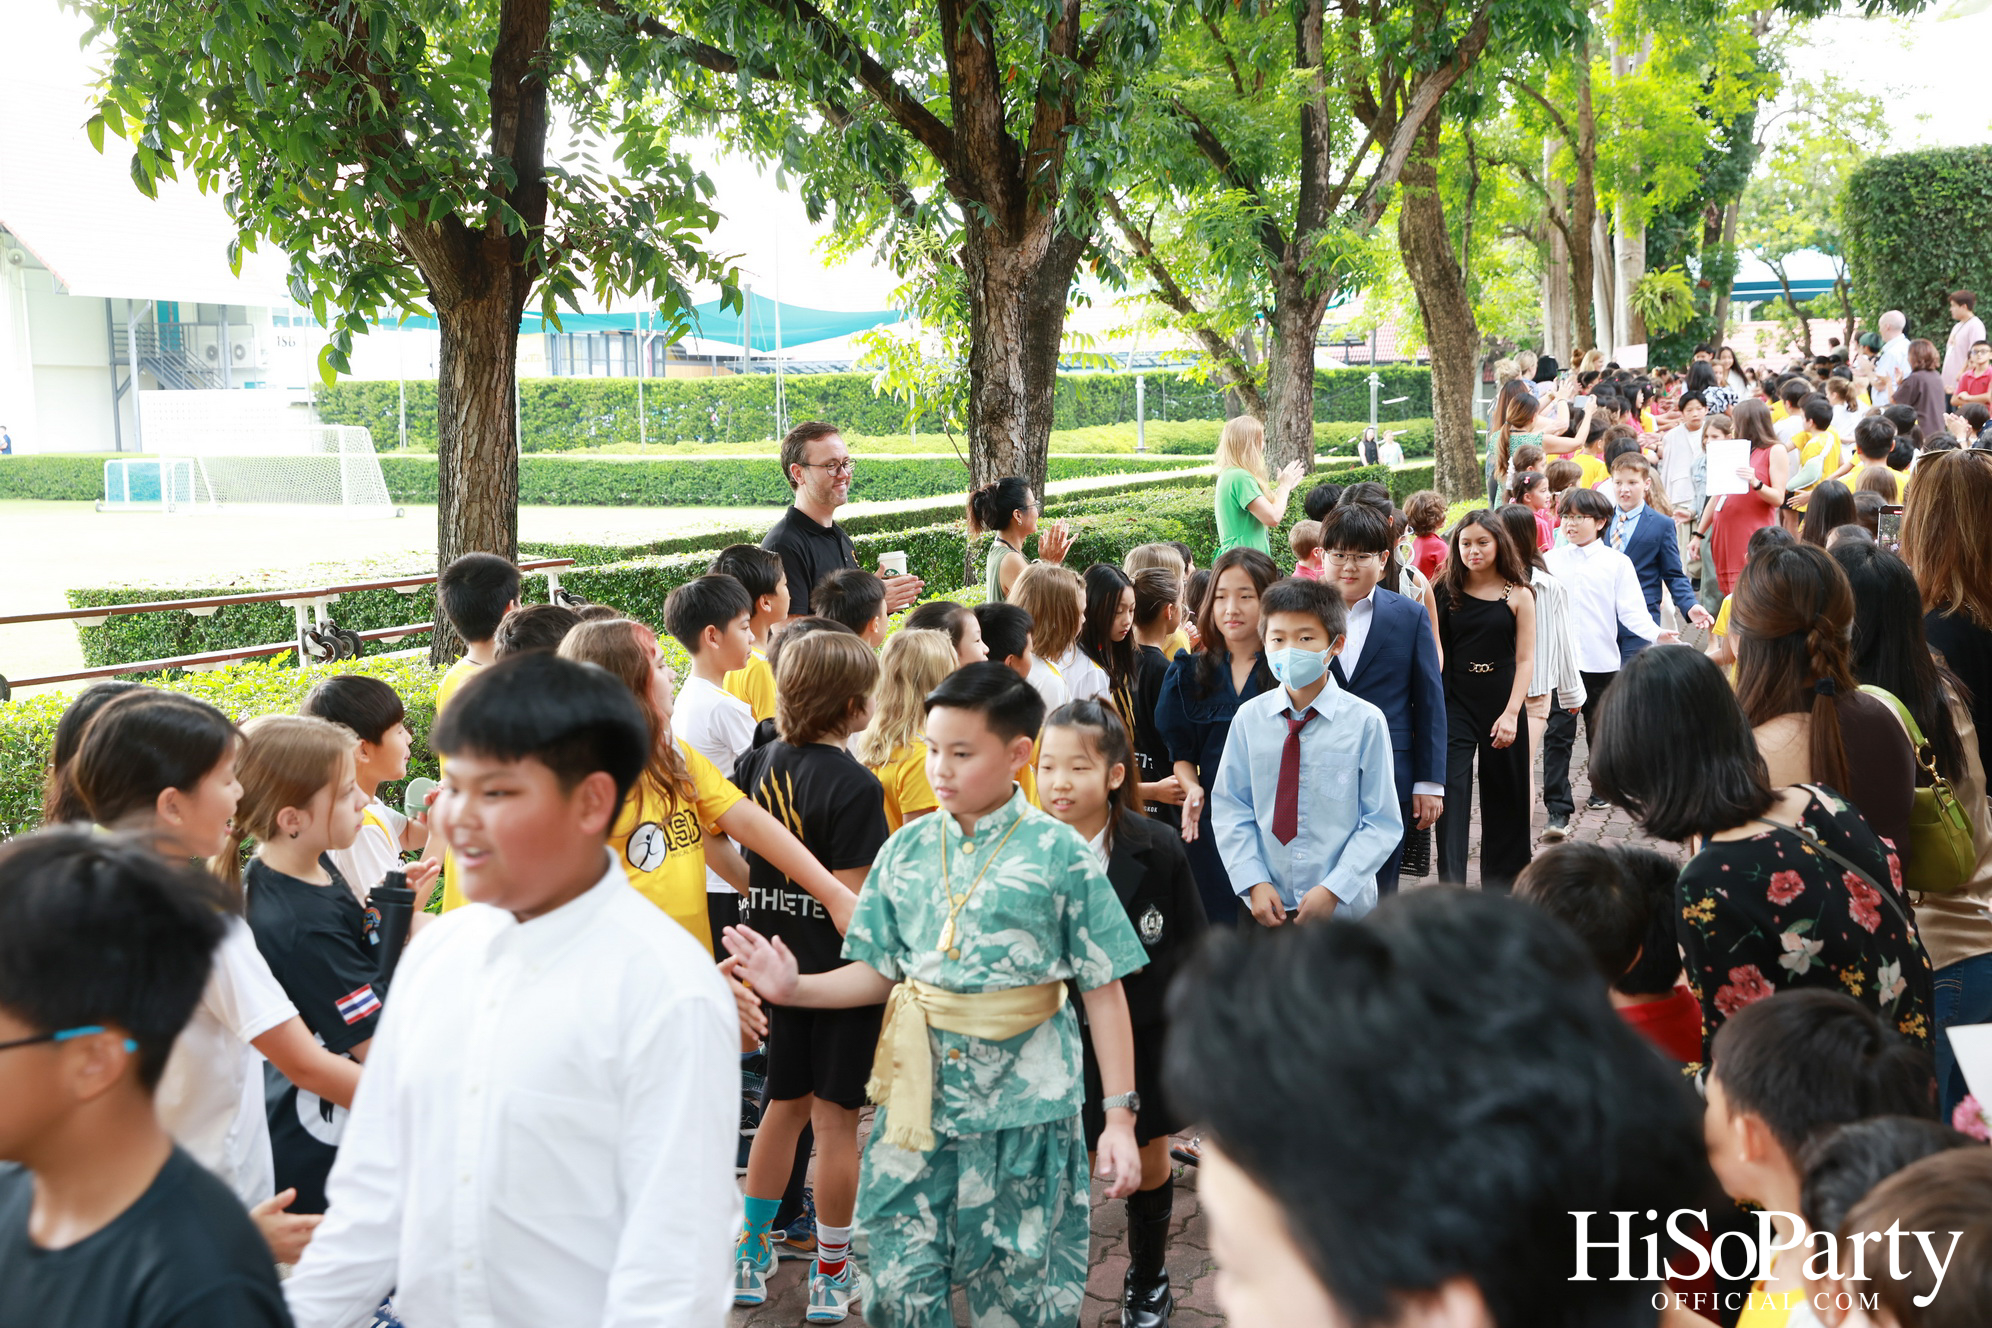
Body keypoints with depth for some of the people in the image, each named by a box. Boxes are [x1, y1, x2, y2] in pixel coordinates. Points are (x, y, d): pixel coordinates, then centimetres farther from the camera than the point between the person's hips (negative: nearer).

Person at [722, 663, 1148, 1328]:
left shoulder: (1059, 853, -6)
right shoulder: (906, 848, 4)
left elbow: (1103, 989, -5)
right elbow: (881, 973, 9)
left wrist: (1119, 1117, -7)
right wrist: (793, 988, -7)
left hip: (1024, 1108, -3)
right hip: (916, 1100, 3)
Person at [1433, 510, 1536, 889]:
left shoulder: (1518, 595, 0)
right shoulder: (1445, 592, 2)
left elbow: (1525, 660, -4)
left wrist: (1511, 713, -11)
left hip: (1502, 702, 0)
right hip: (1455, 702, 0)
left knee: (1504, 798, 11)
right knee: (1451, 793, -11)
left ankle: (1499, 887, 26)